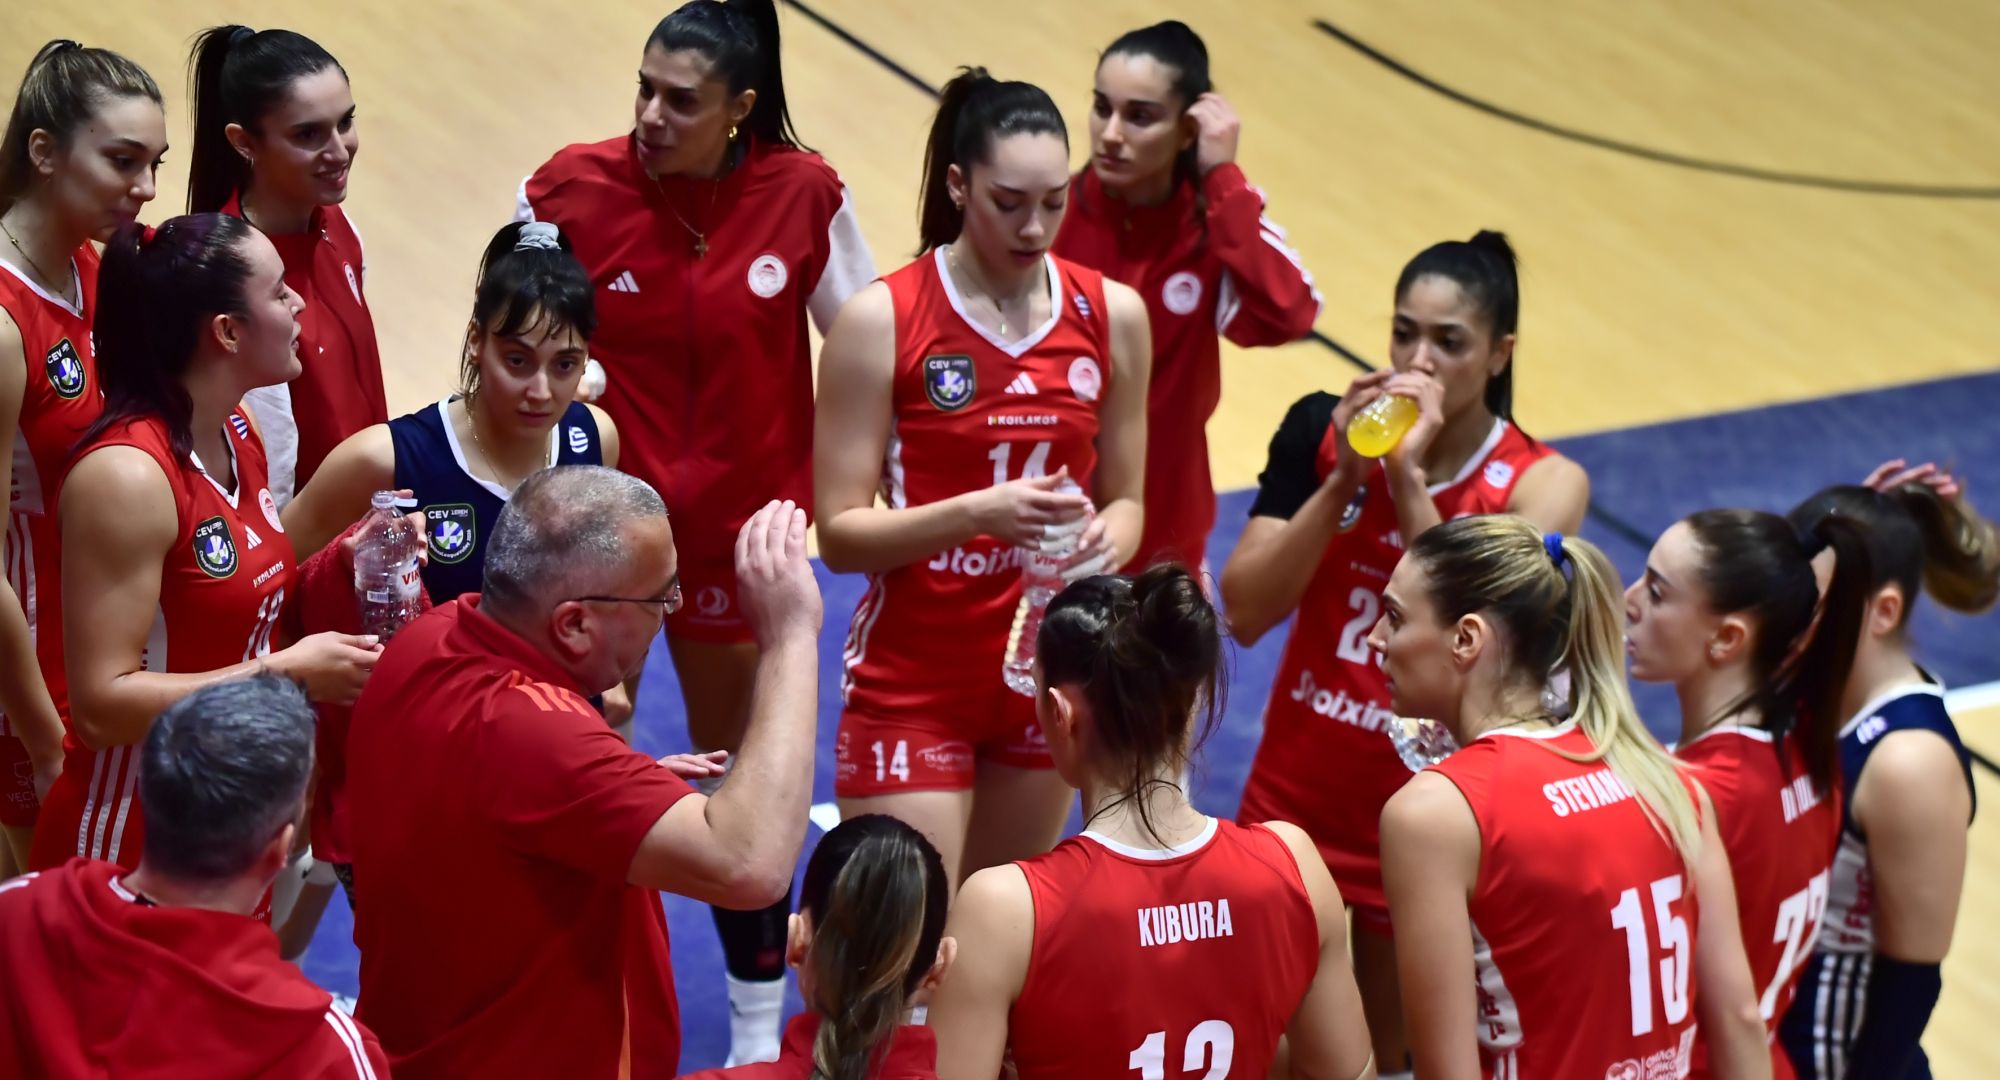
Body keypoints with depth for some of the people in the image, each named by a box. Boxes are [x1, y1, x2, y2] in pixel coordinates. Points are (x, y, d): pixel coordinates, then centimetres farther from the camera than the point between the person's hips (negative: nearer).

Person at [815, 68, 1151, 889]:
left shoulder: (1111, 315, -1)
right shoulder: (883, 320, -12)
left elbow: (1124, 498, 8)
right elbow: (839, 533, -13)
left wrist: (1107, 541, -15)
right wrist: (976, 511, -28)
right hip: (911, 683, -4)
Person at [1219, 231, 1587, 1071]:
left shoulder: (1538, 484, -12)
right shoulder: (1322, 431, -5)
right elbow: (1245, 612, -11)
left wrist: (1410, 476, -27)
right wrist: (1342, 479, -21)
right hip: (1295, 799, 3)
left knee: (1387, 1053, 12)